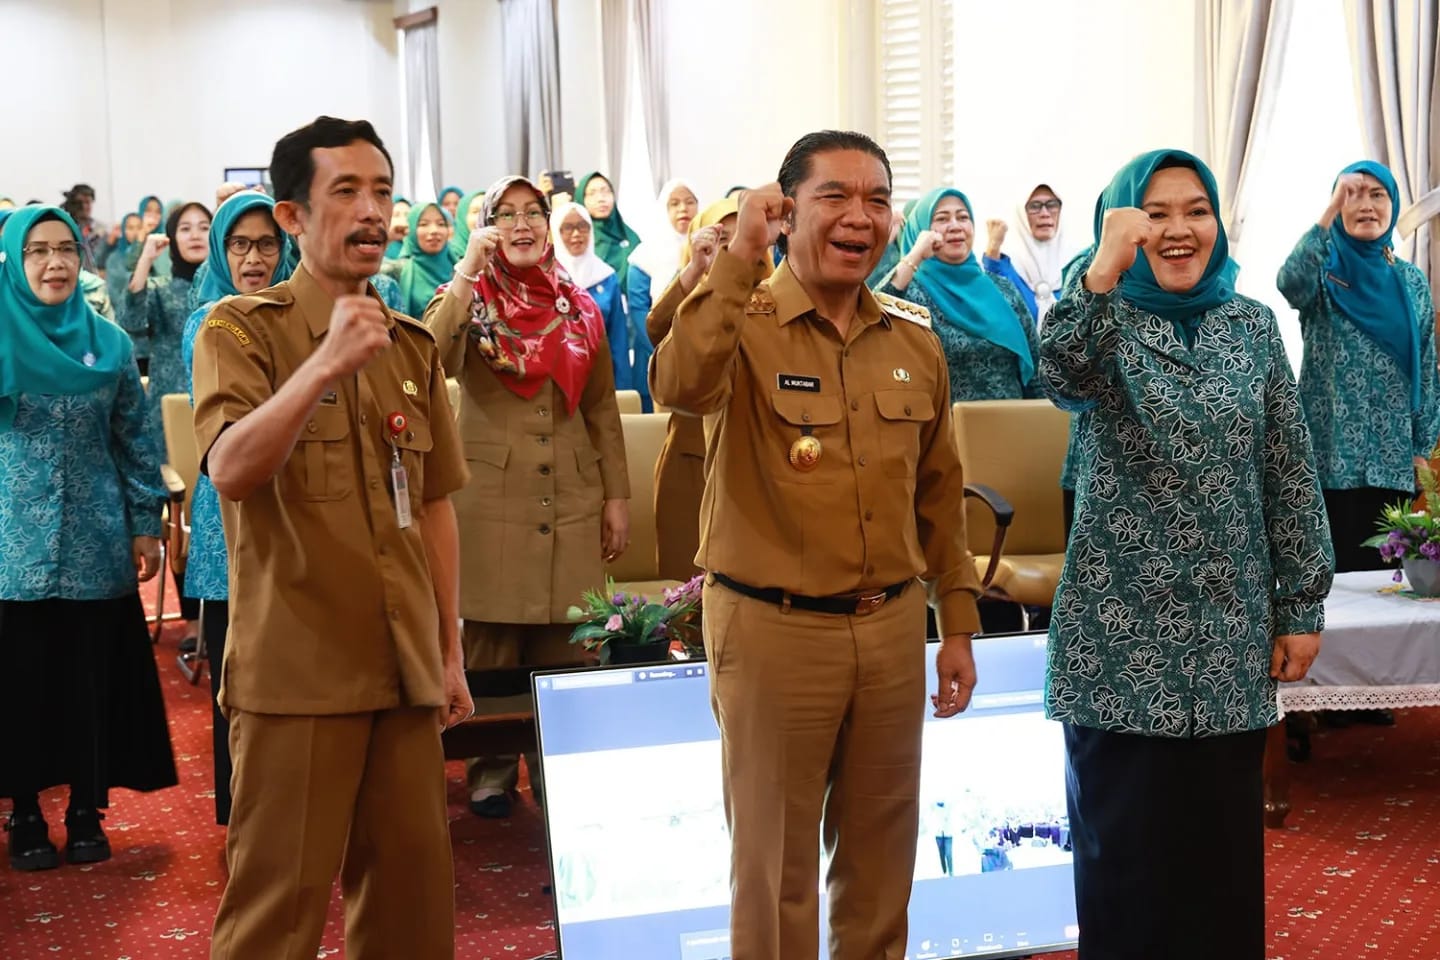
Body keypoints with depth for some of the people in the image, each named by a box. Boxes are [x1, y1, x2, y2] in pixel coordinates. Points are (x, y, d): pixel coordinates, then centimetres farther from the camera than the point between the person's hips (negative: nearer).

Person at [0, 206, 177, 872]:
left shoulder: (109, 342, 6)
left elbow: (135, 440, 8)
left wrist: (147, 525, 5)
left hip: (96, 546, 2)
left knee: (93, 681, 6)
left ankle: (87, 810, 19)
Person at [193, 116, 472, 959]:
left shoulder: (413, 345, 12)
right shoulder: (240, 331, -4)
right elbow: (231, 471, -21)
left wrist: (451, 651, 13)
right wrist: (326, 362, -31)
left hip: (405, 667, 5)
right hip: (297, 668, -5)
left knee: (414, 887, 10)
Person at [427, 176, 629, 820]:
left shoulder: (579, 307, 10)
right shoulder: (468, 301, 1)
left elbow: (602, 411, 12)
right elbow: (432, 361, -22)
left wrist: (617, 496, 8)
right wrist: (468, 272, -21)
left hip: (571, 502, 3)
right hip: (490, 499, -2)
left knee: (561, 650, 6)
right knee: (491, 647, 3)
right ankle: (490, 772, 16)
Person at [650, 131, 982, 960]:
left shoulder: (916, 346, 8)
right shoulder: (744, 326, -7)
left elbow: (940, 496, 14)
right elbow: (680, 386, -31)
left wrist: (959, 623, 13)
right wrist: (741, 257, -30)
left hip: (892, 627, 5)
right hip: (773, 629, -4)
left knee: (881, 854, 16)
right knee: (777, 858, 8)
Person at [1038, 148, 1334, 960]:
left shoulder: (1254, 325, 6)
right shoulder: (1106, 321, -2)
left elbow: (1292, 474, 7)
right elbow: (1063, 378, -28)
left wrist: (1302, 605, 4)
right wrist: (1104, 268, -41)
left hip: (1230, 624, 3)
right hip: (1123, 624, -2)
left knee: (1224, 834, 10)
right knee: (1125, 836, 5)